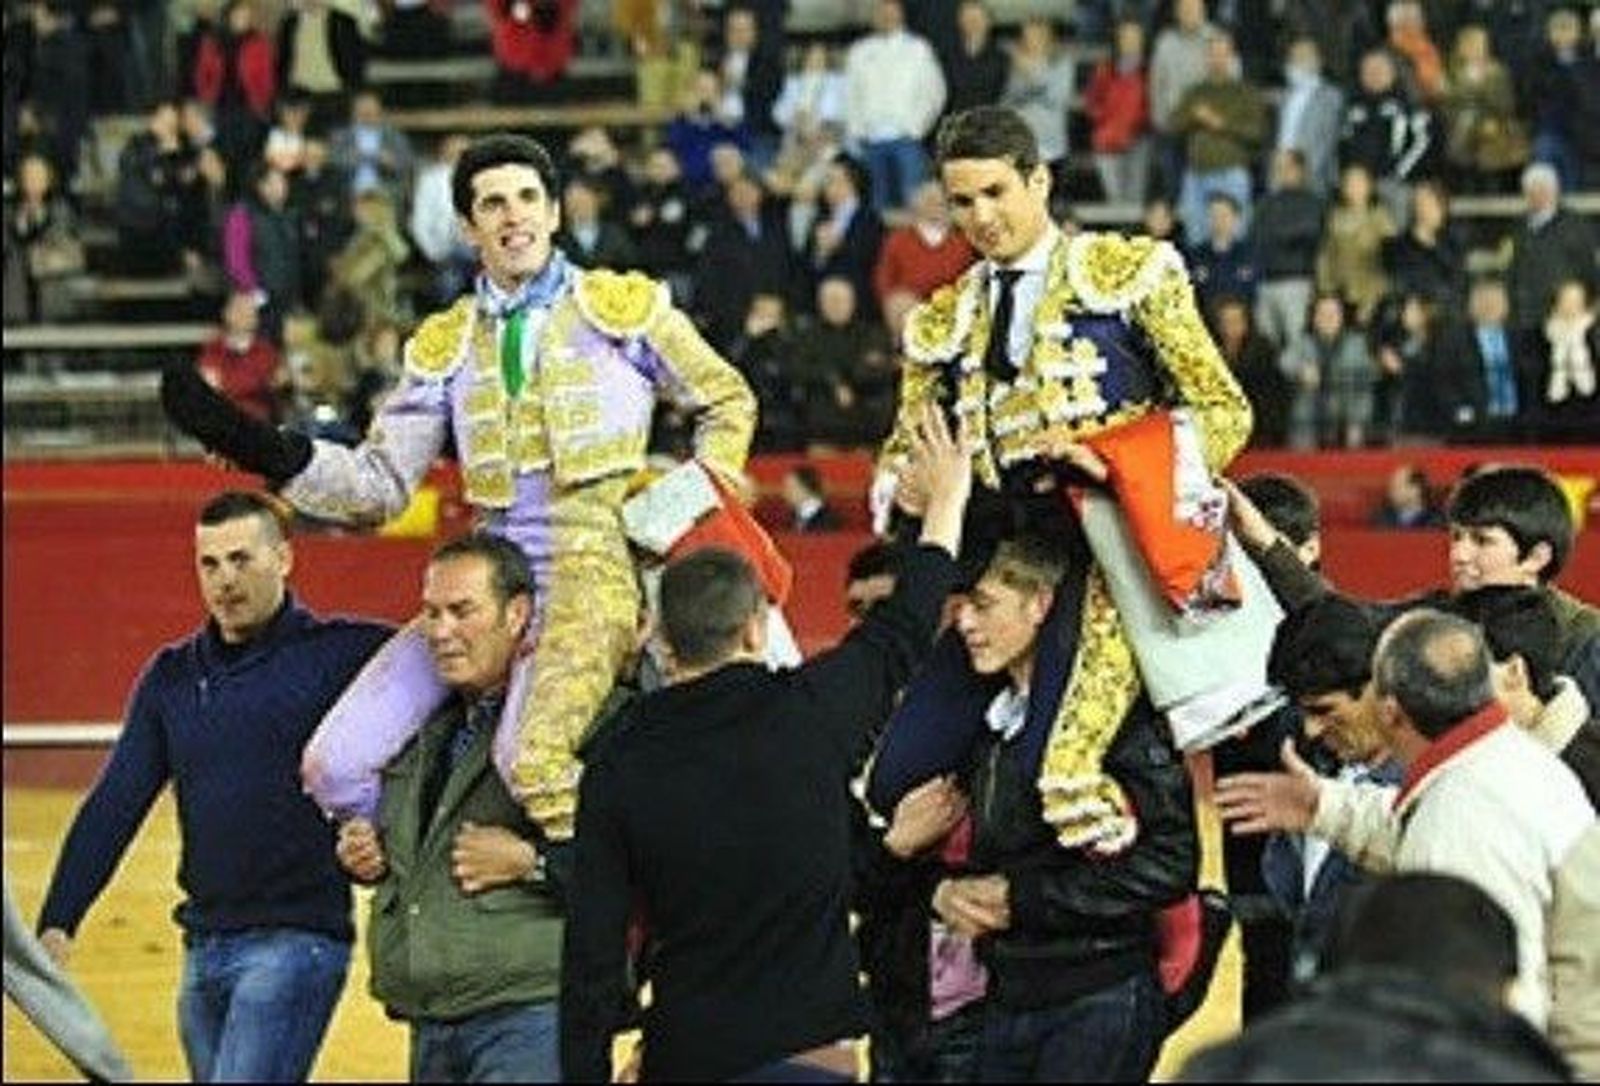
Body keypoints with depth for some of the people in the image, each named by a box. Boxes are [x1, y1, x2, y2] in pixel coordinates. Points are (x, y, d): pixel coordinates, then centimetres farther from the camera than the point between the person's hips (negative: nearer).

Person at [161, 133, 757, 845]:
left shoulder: (625, 307, 7)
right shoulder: (445, 346, 17)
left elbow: (728, 402, 17)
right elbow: (382, 484, 11)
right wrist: (266, 452, -3)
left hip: (596, 571, -5)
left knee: (531, 762, -35)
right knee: (335, 767, -8)